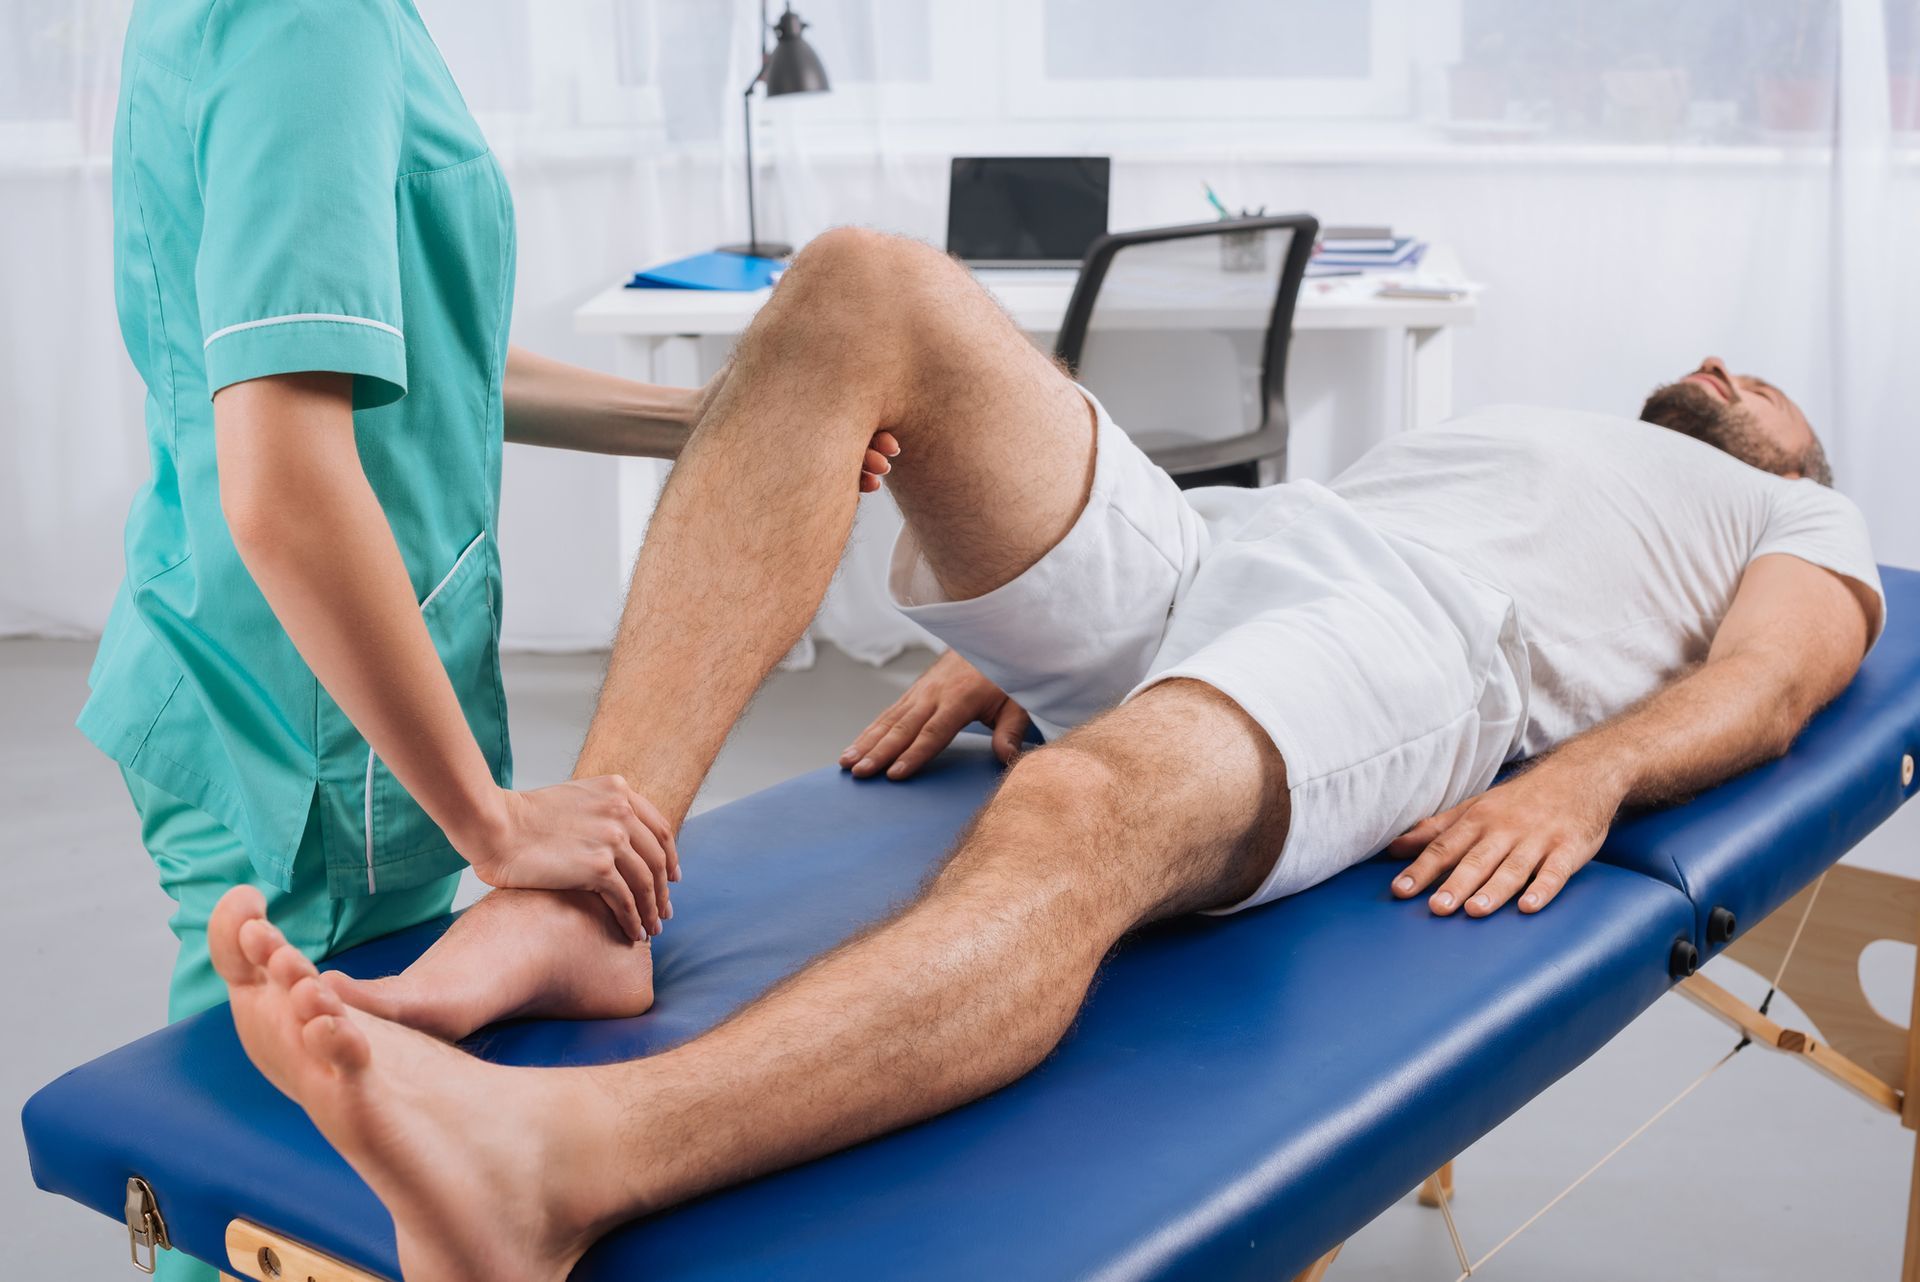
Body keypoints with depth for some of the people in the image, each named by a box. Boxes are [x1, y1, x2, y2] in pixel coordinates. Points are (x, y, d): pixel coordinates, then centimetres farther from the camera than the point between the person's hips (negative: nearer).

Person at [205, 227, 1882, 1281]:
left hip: (1411, 638, -5)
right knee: (867, 288, -20)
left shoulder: (1803, 525, 33)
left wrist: (1584, 775, -16)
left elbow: (1761, 685, 7)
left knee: (1079, 821, -41)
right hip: (1194, 543, 6)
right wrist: (1001, 649, 14)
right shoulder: (1509, 436, 45)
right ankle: (571, 898, -34)